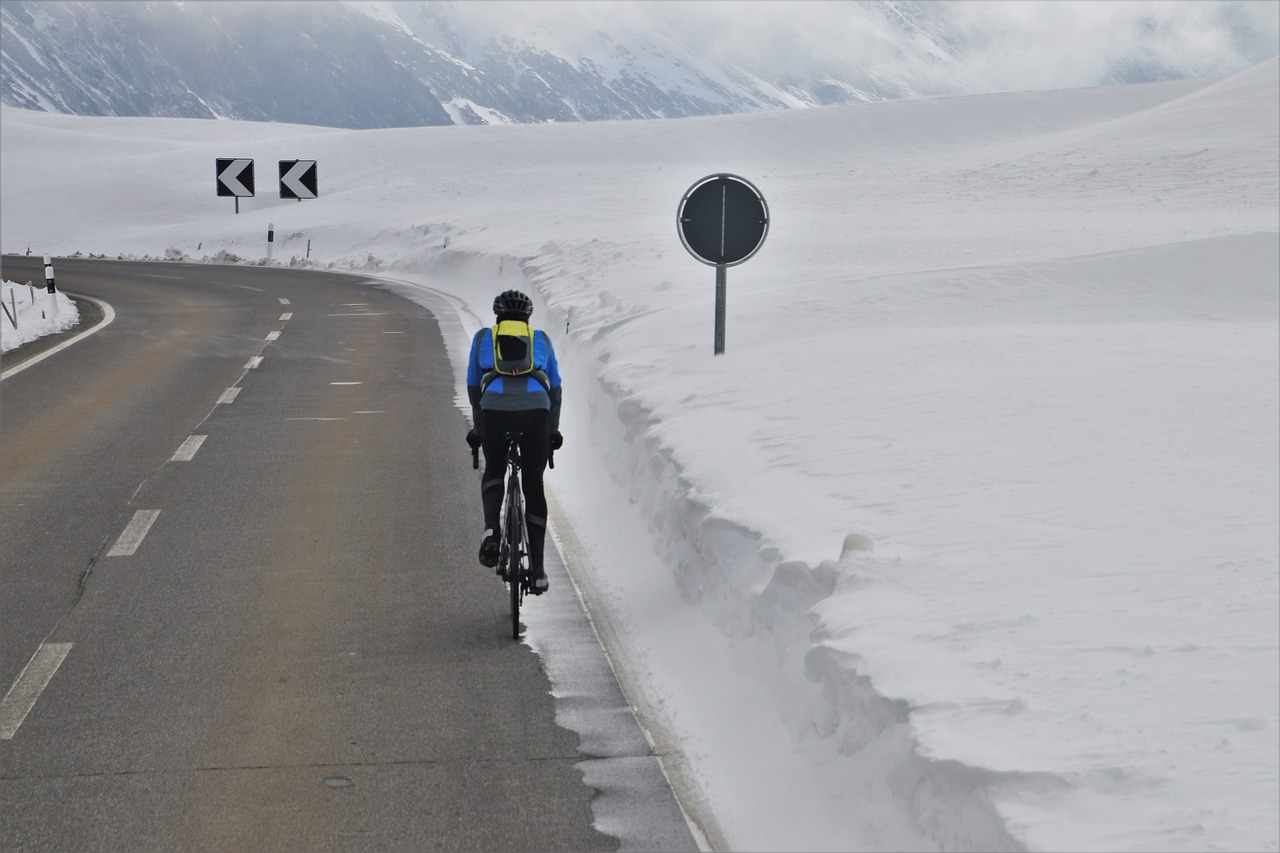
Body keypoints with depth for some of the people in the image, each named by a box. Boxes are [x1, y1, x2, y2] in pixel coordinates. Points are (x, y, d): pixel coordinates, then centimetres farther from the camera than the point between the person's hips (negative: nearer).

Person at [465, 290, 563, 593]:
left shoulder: (483, 338, 25)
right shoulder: (541, 339, 27)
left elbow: (473, 388, 27)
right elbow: (555, 390, 28)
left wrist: (478, 428, 37)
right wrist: (553, 431, 36)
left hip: (494, 409, 0)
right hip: (535, 410, 0)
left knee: (494, 471, 26)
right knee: (533, 486, 12)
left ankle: (491, 529, -3)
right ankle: (537, 570, 10)